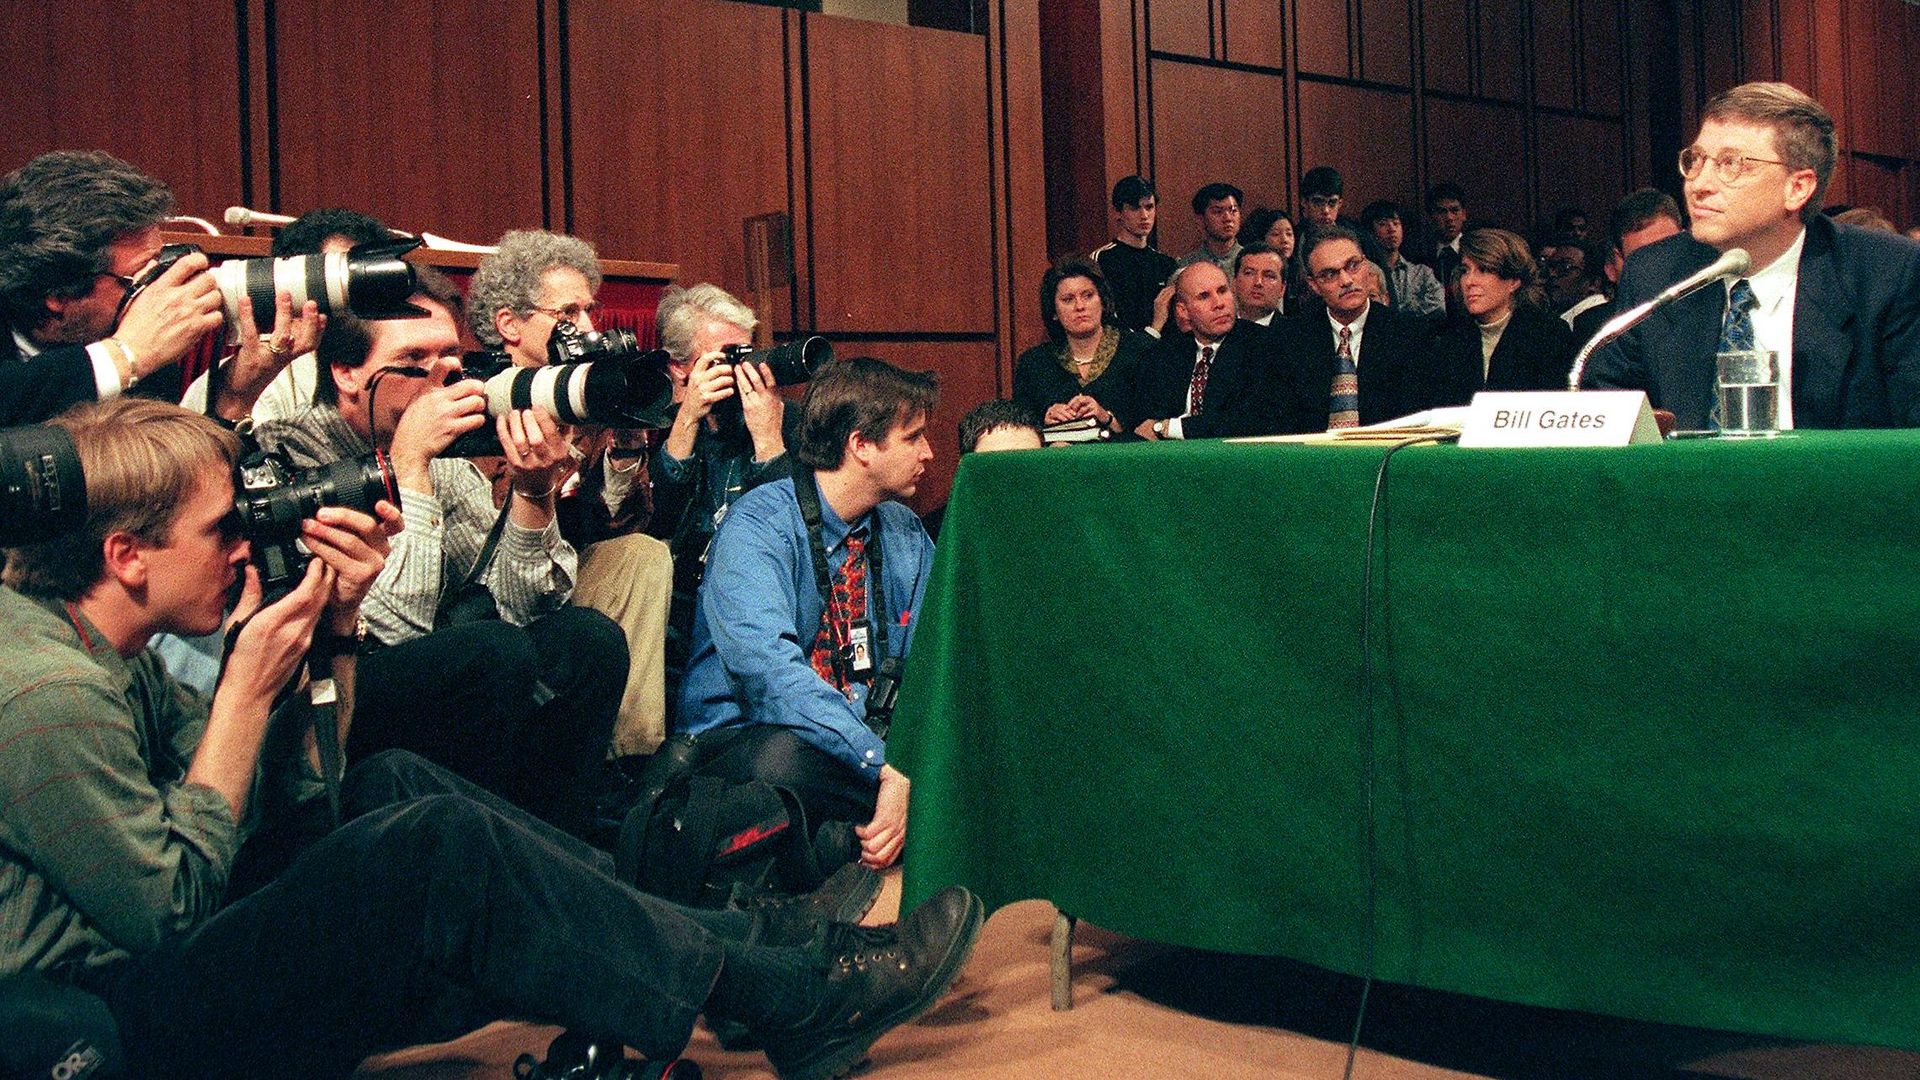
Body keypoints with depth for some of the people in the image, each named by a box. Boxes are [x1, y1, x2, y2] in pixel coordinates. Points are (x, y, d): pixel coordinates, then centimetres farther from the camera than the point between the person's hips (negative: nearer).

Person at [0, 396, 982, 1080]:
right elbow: (171, 906, -18)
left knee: (393, 788, 4)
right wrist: (250, 685, -14)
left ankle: (739, 937, 1)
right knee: (443, 845, -21)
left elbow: (293, 795, 12)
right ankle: (790, 997, -9)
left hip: (145, 963, 10)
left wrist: (333, 628, -1)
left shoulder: (101, 652, 10)